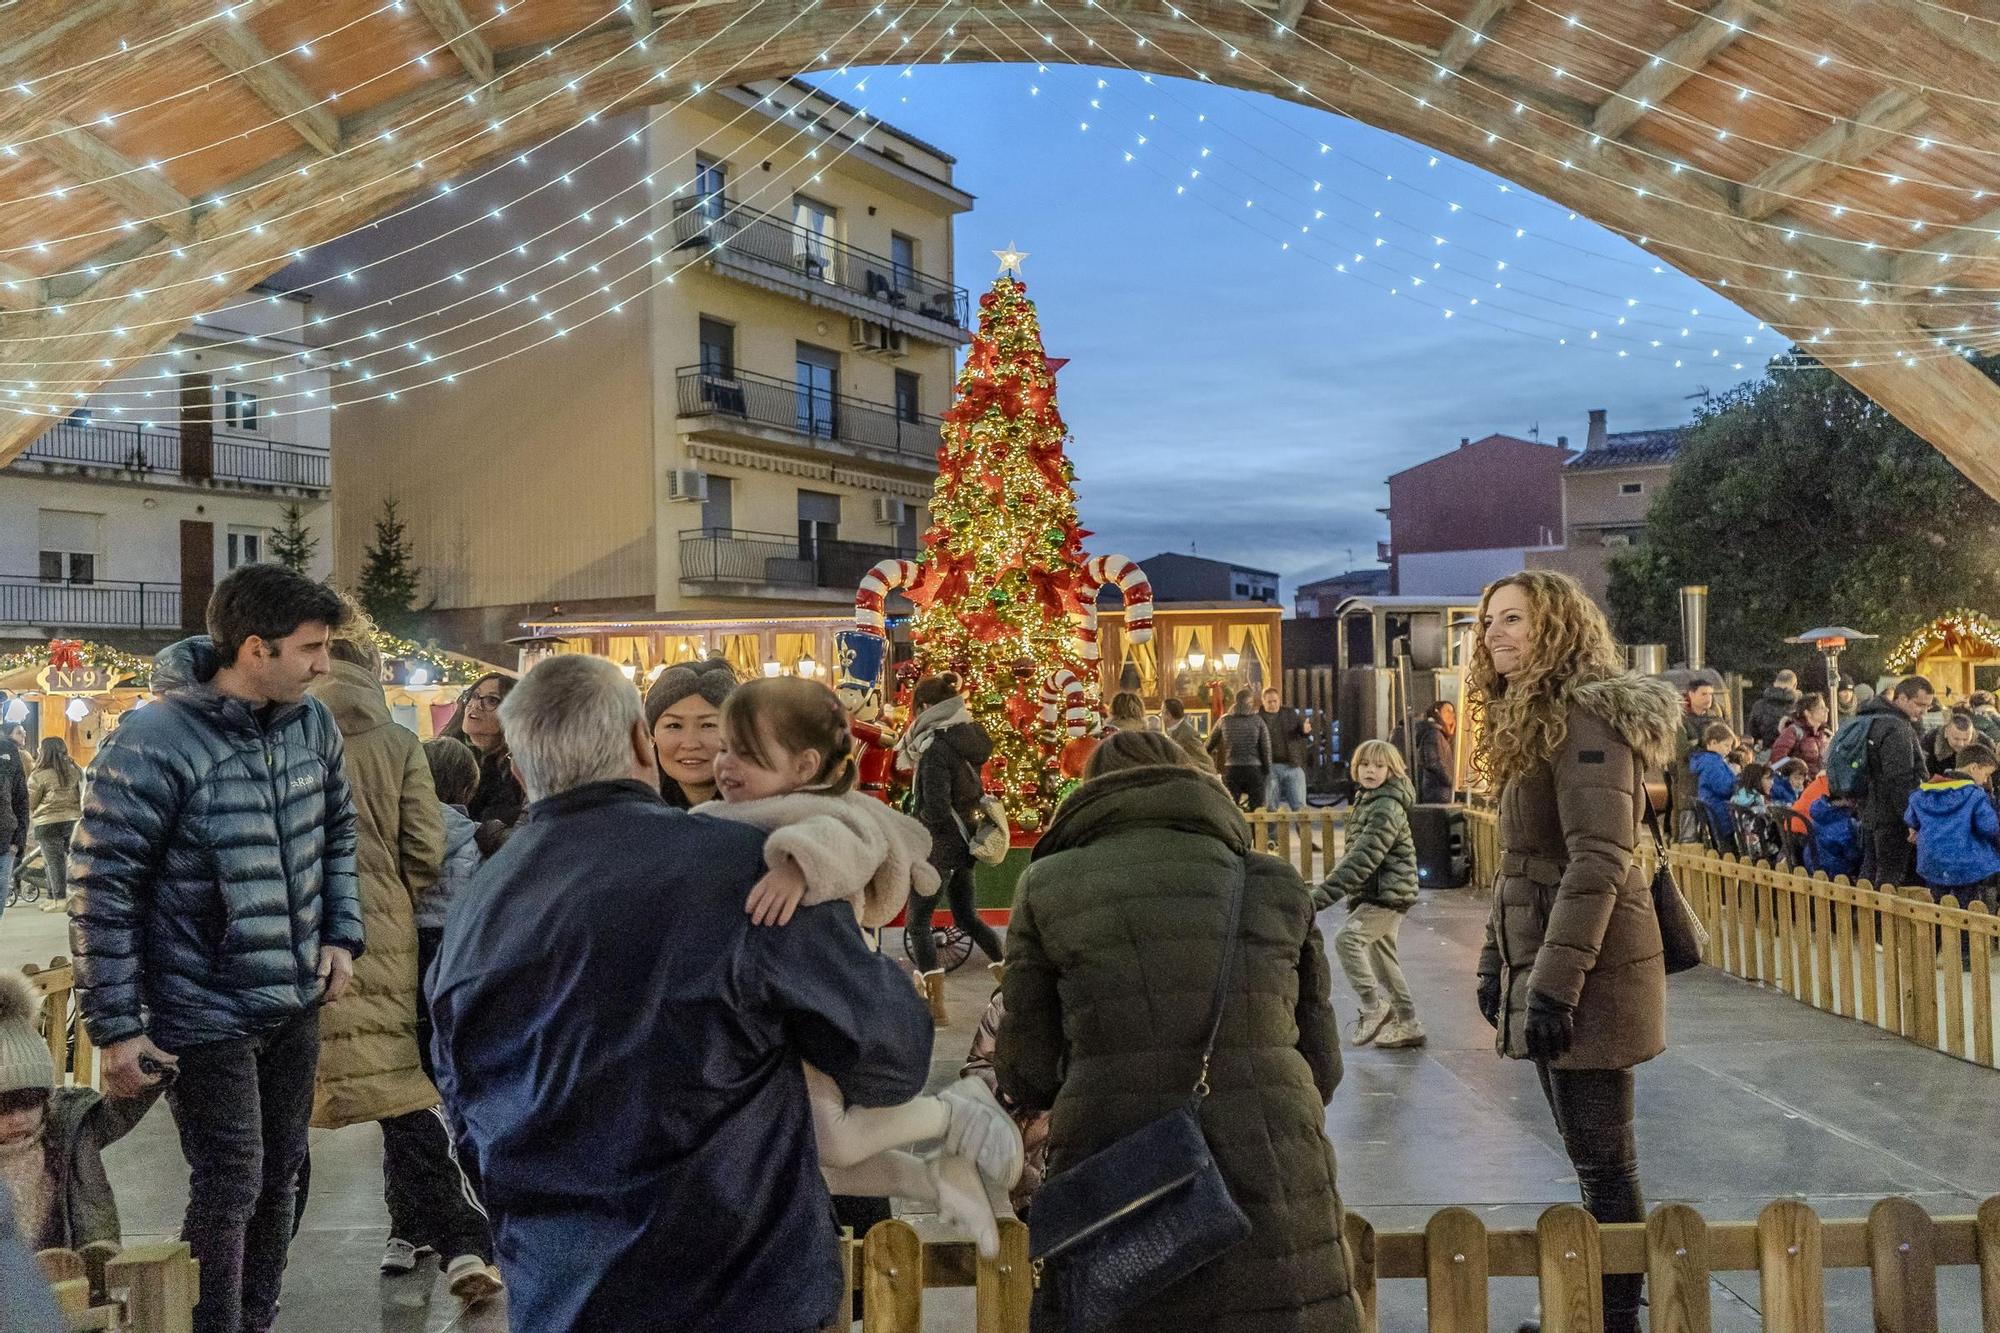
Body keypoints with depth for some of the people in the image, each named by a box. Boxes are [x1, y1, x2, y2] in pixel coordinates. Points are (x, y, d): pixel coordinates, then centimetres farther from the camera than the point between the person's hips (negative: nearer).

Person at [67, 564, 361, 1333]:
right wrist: (115, 1027, -14)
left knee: (278, 1175, 17)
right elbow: (100, 889, -16)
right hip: (206, 1013, -6)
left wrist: (341, 935, 4)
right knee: (230, 1188, 2)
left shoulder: (312, 724, 0)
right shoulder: (152, 744, -20)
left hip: (296, 1002, 6)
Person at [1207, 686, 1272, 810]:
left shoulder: (1224, 720, 5)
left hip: (1231, 771, 1)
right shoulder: (1257, 721, 1)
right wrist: (1266, 774, 4)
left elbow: (1209, 745, 13)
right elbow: (1266, 750, -2)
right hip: (1254, 770, -1)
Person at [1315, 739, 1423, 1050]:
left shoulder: (1387, 808, -18)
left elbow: (1364, 857, -27)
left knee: (1346, 939, -23)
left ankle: (1374, 1007, -14)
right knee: (1382, 957, 16)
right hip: (1375, 896, 10)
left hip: (1389, 895, -10)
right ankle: (1408, 1026, 25)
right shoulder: (1366, 801, 12)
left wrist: (1321, 896, -31)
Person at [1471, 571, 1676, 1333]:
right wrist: (1496, 959, 16)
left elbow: (1599, 859, -22)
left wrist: (1555, 983, -24)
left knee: (1602, 1160, -1)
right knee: (1591, 1155, 16)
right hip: (1544, 963, 10)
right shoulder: (1529, 720, 16)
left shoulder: (1587, 716, -15)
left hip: (1586, 970, -10)